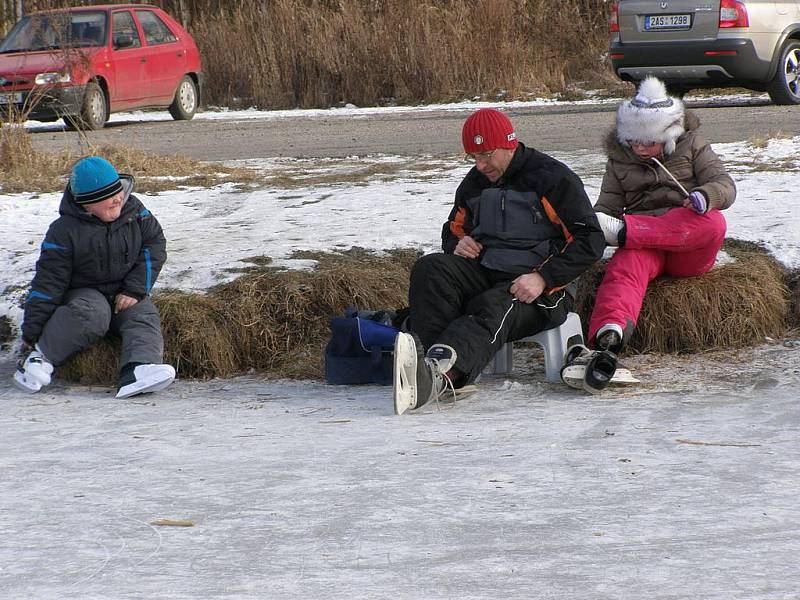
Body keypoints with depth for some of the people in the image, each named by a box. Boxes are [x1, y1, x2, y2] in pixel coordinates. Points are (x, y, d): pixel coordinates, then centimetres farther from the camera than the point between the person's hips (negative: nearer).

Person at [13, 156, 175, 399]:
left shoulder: (133, 209, -3)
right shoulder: (65, 231, -13)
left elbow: (155, 245, 3)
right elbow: (48, 280, -12)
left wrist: (134, 290, -9)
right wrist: (32, 331, -14)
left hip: (125, 294, 3)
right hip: (84, 293, -3)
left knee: (144, 318, -28)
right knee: (92, 314, -37)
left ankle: (137, 372, -54)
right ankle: (40, 358, -33)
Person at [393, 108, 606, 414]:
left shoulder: (553, 178, -3)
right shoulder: (474, 183, 17)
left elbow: (590, 240, -9)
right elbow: (453, 228, 34)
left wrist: (543, 278, -20)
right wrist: (457, 244, 6)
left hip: (540, 289, -6)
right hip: (484, 273, 6)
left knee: (493, 310, -39)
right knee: (430, 268, -23)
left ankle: (439, 374, -67)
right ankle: (423, 358, -46)